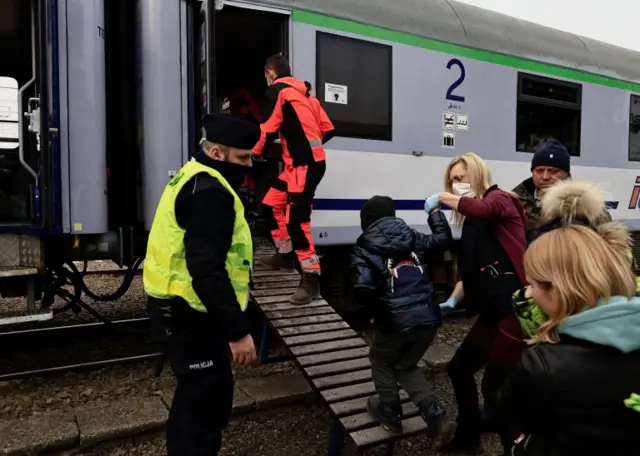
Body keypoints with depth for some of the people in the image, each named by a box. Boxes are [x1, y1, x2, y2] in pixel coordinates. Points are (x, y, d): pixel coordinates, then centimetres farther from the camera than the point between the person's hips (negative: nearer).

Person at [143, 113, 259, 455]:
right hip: (194, 315, -11)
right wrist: (238, 329, -26)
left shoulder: (192, 178, 14)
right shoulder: (209, 191, -20)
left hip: (181, 311, 11)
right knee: (209, 401, -1)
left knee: (193, 395, 24)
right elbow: (207, 269, -28)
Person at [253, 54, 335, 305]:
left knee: (296, 221, -11)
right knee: (272, 203, 19)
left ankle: (311, 278, -7)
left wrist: (251, 154, 5)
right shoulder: (305, 93, 20)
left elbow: (267, 130, -10)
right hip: (310, 160, 9)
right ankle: (285, 254, 30)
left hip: (304, 164, -9)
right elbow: (327, 130, 17)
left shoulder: (277, 90, -3)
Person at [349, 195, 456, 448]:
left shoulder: (364, 249, -2)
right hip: (428, 318, 5)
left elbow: (363, 288, -17)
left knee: (381, 361, 26)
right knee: (406, 366, 26)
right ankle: (437, 418, 15)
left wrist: (372, 312, 1)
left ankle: (391, 413, 34)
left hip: (395, 322, -5)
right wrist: (435, 211, 39)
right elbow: (444, 239, 26)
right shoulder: (413, 238, 12)